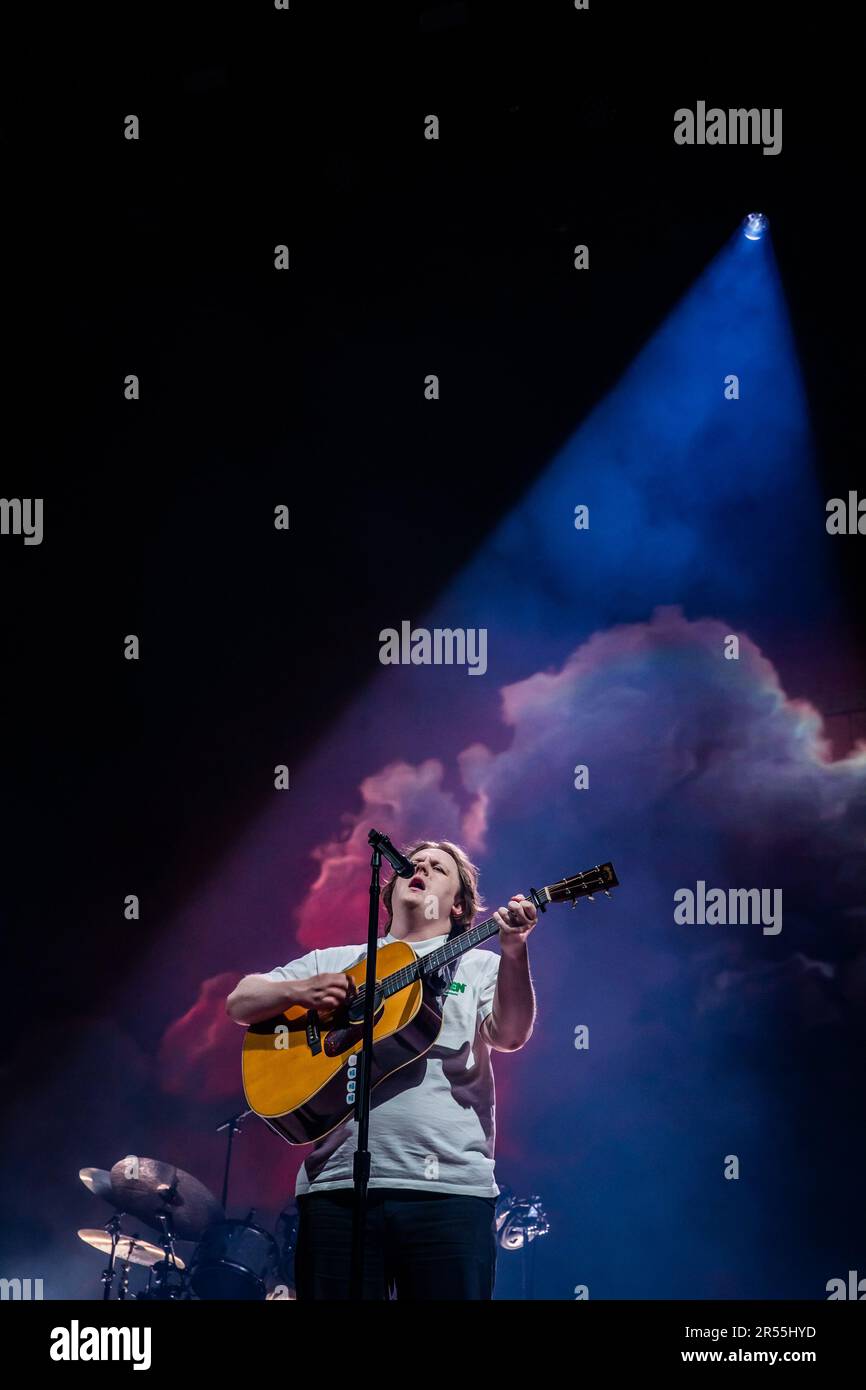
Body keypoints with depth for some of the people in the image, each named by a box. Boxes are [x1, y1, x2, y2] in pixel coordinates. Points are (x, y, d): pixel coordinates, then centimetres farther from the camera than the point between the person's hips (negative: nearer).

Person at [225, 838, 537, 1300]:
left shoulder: (479, 965, 13)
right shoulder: (332, 961, 19)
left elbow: (510, 1036, -5)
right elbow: (239, 1002, 15)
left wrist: (514, 952, -21)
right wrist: (298, 991, -6)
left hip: (450, 1187, -1)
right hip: (337, 1184, 2)